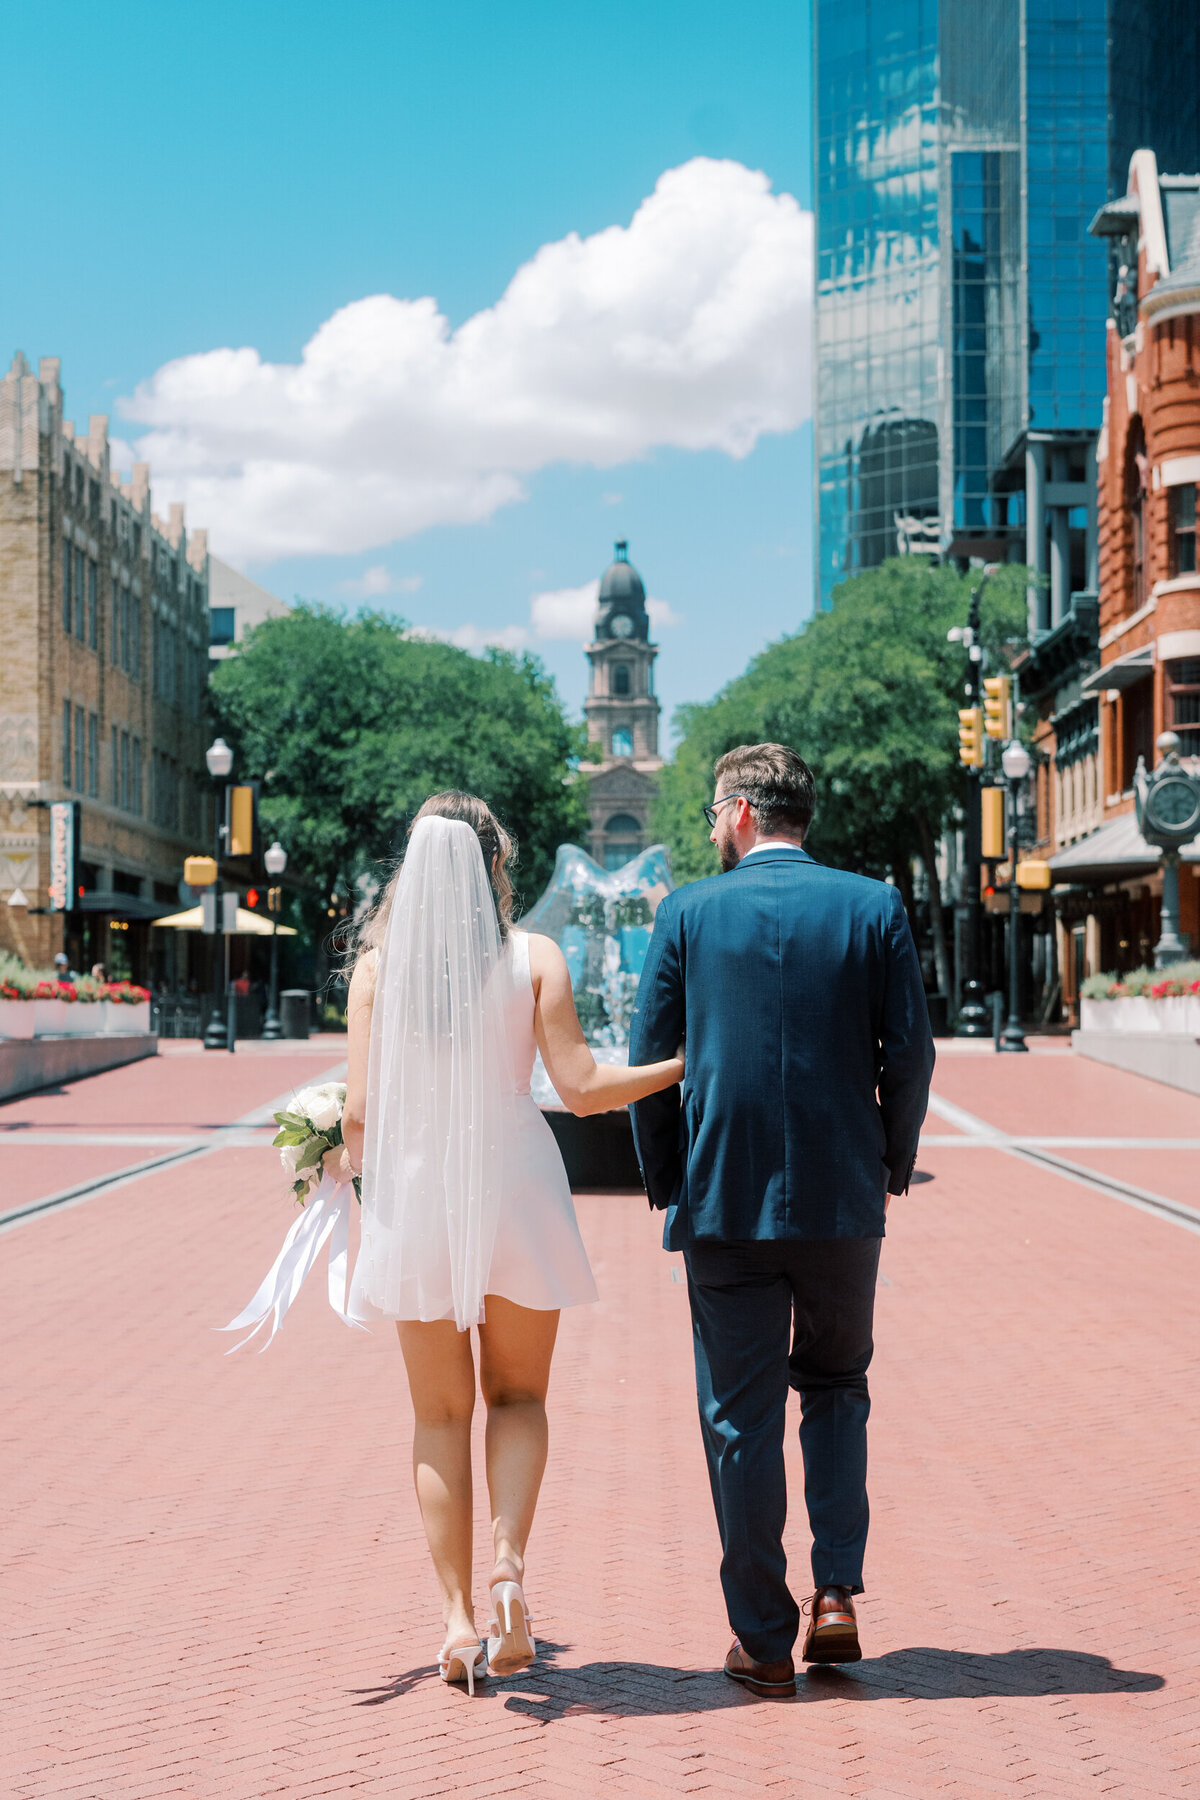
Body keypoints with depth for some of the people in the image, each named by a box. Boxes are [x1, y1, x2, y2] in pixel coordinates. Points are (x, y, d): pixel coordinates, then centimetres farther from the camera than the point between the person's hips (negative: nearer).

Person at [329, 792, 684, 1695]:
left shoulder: (378, 962, -1)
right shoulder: (532, 957, -3)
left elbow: (360, 1110, -3)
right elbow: (583, 1088, -9)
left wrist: (346, 1154, 18)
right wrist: (689, 1063, 2)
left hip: (415, 1194, 1)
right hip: (514, 1188, -1)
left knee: (441, 1415, 11)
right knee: (518, 1396, 15)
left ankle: (459, 1618, 7)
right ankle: (509, 1557, -9)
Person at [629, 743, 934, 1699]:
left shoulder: (689, 913, -1)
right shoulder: (874, 906, 1)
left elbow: (649, 1059, 0)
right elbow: (909, 1052, 0)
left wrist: (665, 1181, 12)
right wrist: (892, 1165, 14)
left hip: (725, 1198, -1)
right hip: (843, 1198, 2)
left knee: (740, 1417, 7)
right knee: (836, 1386, 22)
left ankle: (766, 1643, 11)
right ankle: (838, 1591, 10)